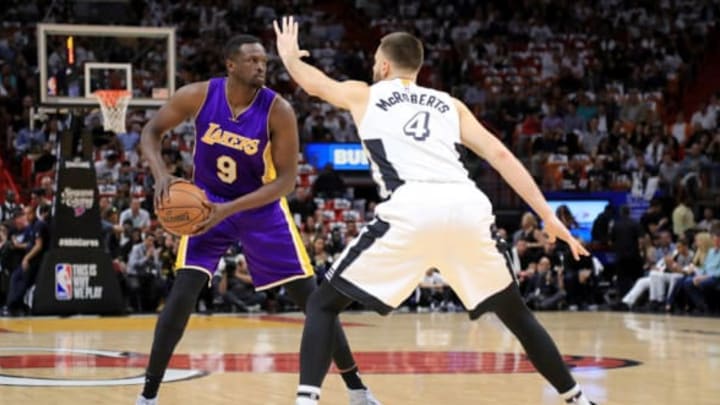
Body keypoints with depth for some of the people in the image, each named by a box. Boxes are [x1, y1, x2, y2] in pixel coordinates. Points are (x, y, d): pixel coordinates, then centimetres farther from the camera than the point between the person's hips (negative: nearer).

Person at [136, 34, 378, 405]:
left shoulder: (278, 111, -23)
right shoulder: (198, 96, -19)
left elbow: (286, 179, -21)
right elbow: (151, 132, -6)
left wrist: (231, 208, -30)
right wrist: (161, 174, -26)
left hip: (262, 208, 0)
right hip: (207, 205, 0)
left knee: (311, 297, -1)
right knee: (182, 294, -16)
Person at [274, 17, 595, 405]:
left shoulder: (364, 94, 26)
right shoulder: (450, 104, 30)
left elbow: (315, 82, 46)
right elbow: (499, 155, 18)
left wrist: (289, 55, 68)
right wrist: (548, 217, 16)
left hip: (412, 210, -3)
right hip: (468, 207, 3)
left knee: (323, 303, 10)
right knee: (514, 311, 25)